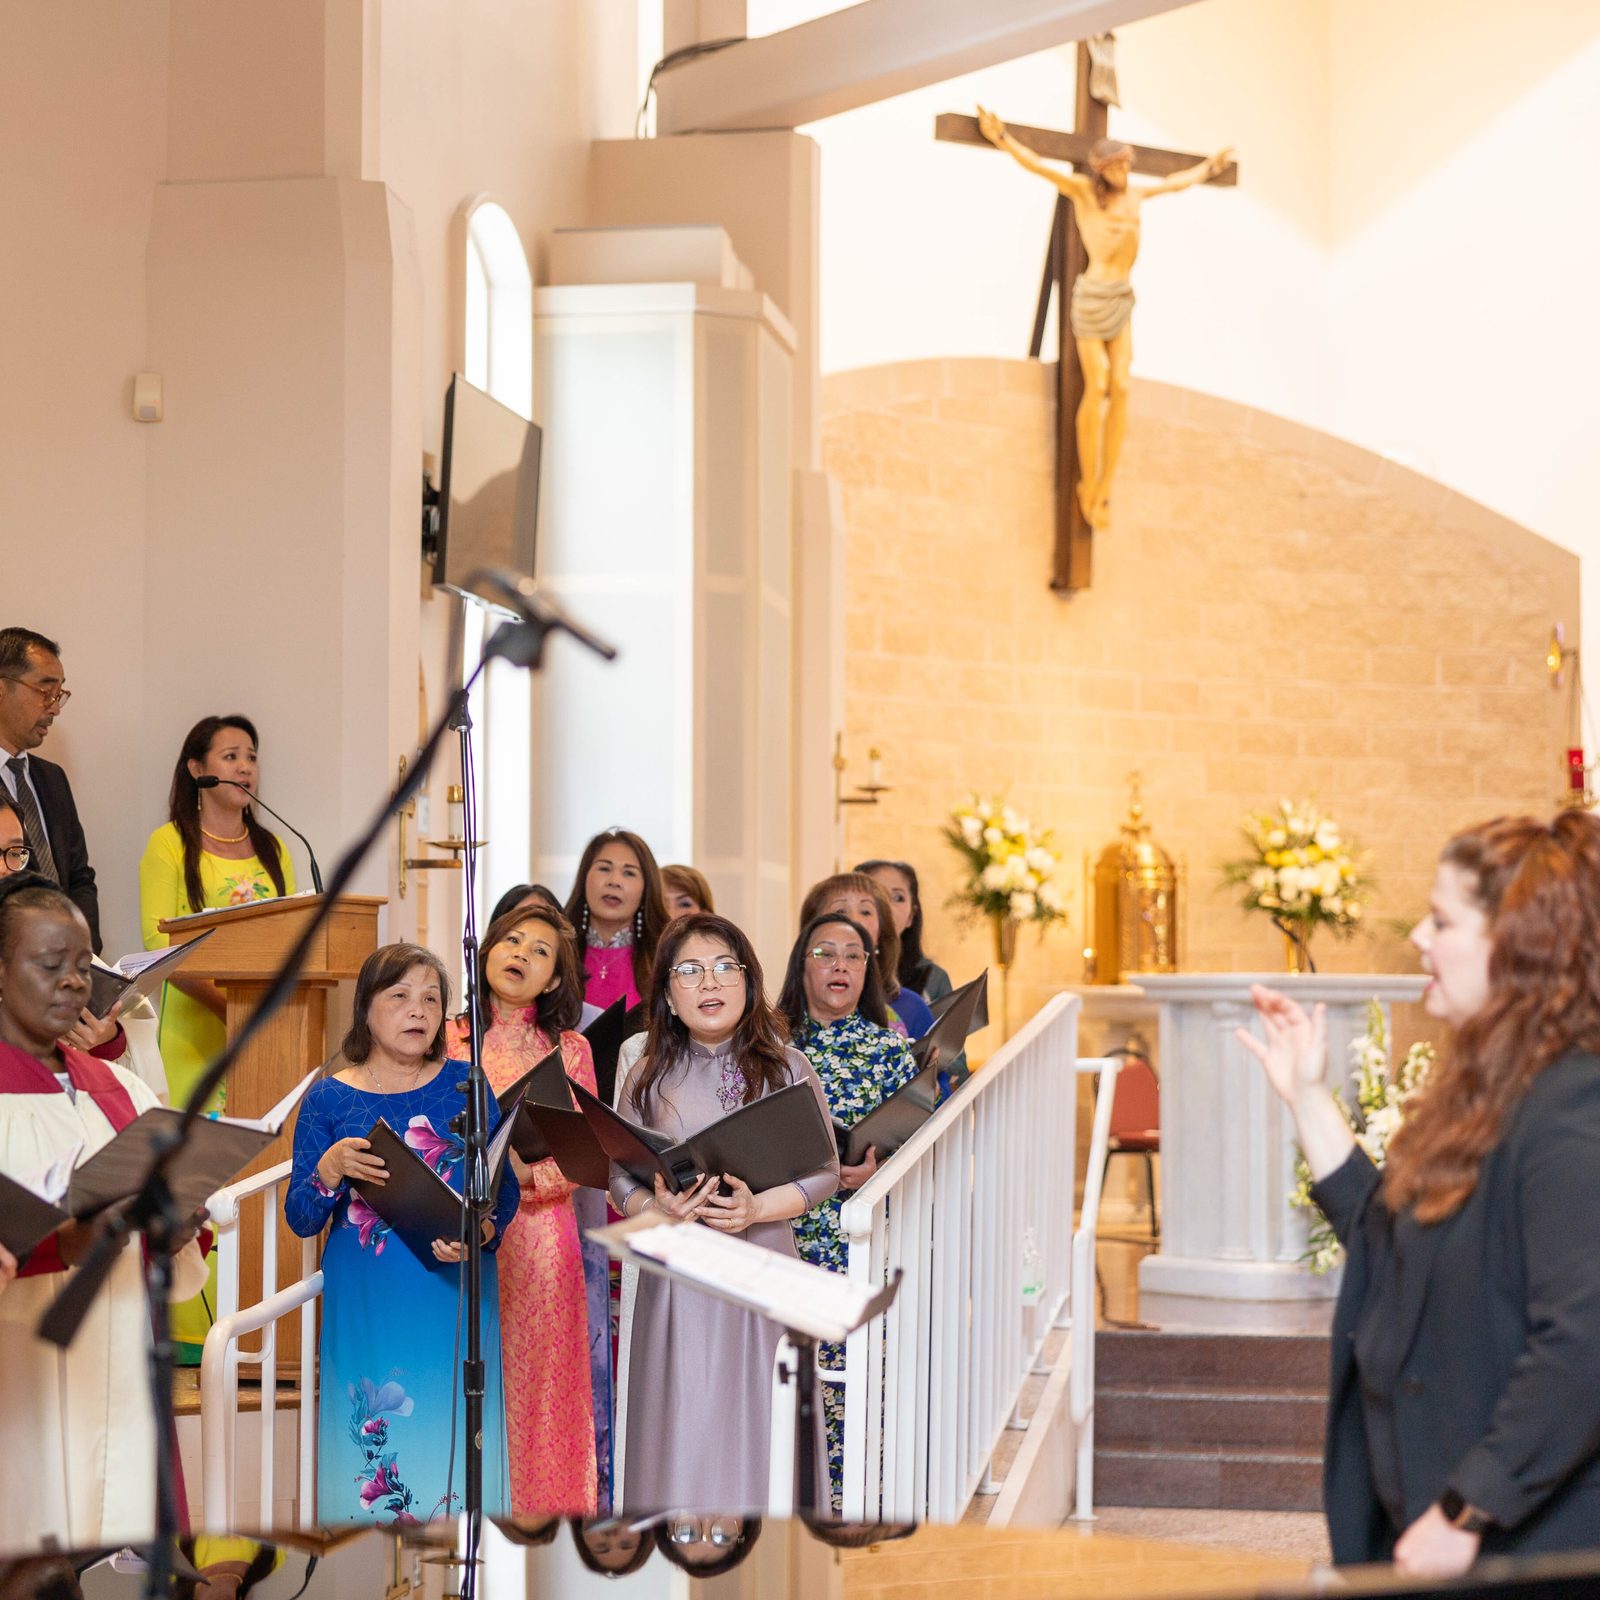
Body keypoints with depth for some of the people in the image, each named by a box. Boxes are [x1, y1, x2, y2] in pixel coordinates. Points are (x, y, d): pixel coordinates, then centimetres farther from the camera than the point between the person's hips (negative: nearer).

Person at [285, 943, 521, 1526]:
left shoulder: (465, 1086, 5)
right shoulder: (329, 1099, 2)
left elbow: (505, 1187, 5)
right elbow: (300, 1219, 2)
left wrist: (482, 1232, -16)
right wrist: (331, 1168, -18)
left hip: (452, 1304, 0)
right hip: (364, 1309, 0)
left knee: (451, 1450, 1)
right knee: (370, 1454, 0)